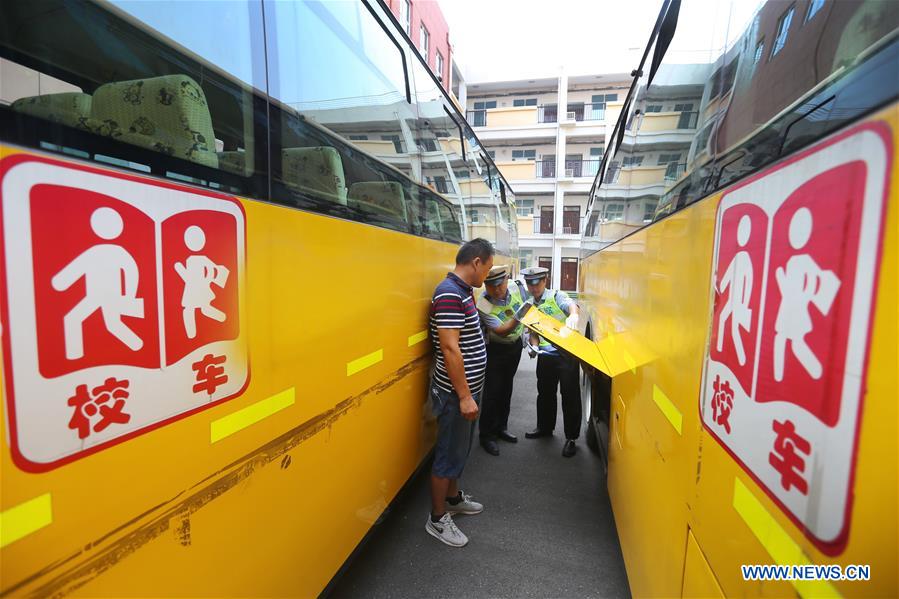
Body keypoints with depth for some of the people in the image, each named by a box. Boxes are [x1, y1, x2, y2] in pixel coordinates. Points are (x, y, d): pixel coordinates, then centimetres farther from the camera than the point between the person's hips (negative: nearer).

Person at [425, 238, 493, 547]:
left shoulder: (463, 291, 9)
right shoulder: (449, 294, -23)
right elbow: (450, 349, -27)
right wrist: (464, 396, -23)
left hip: (466, 389, 10)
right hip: (455, 394, -10)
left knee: (460, 449, 24)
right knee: (448, 454, 6)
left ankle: (453, 498, 44)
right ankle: (437, 519, 25)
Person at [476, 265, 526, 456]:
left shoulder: (517, 288, -15)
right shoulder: (483, 304, -28)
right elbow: (501, 331, -34)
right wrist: (518, 317, -50)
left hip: (515, 346, 5)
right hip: (495, 350, -5)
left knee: (506, 388, 17)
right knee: (492, 392, -3)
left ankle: (501, 427, 35)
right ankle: (487, 436, 15)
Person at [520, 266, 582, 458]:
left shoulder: (557, 296, -9)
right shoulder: (530, 306, 9)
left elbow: (571, 304, -31)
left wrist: (573, 314, -54)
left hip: (566, 353, -6)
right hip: (545, 354, 6)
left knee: (570, 394, 1)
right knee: (545, 392, 17)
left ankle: (571, 438, 15)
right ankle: (545, 427, 37)